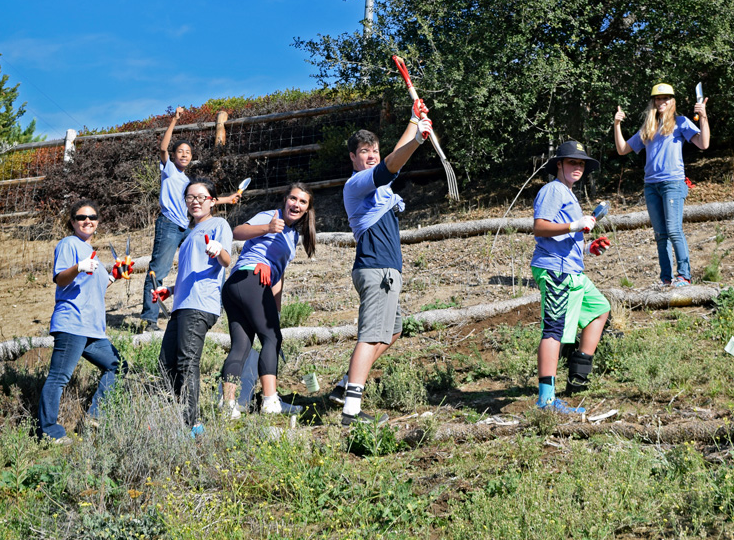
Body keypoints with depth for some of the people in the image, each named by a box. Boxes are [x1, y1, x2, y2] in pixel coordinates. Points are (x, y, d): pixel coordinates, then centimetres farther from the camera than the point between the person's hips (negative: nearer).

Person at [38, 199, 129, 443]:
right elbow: (60, 280, -14)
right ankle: (48, 431, -9)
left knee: (117, 366, 11)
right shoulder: (69, 244, -1)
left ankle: (96, 415, 11)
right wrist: (78, 268, -31)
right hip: (71, 325, -10)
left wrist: (113, 276, 22)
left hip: (93, 328, 10)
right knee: (59, 376, -10)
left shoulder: (90, 251, 26)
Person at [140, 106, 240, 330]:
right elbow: (163, 148, -12)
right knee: (158, 271, -13)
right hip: (169, 225, -8)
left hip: (186, 228, 8)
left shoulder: (188, 181, 24)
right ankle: (149, 318, -17)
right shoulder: (169, 169, 5)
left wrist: (227, 199, 43)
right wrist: (173, 122, -17)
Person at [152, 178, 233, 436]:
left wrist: (218, 252, -32)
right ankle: (177, 418, 10)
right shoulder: (192, 233, 31)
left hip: (201, 305, -9)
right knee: (166, 363, 4)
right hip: (182, 305, 9)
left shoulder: (218, 224, 6)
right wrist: (168, 291, 28)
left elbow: (226, 261, -11)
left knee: (187, 362, -15)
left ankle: (191, 423, -15)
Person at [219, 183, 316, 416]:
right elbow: (238, 232, -16)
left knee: (241, 345, -3)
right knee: (271, 338, -13)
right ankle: (270, 401, -23)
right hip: (250, 278, -9)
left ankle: (227, 404, -14)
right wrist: (267, 228, -35)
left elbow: (278, 273, 32)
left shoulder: (294, 234, 28)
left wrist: (276, 312, 27)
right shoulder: (271, 216, 2)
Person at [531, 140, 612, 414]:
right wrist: (575, 226, -24)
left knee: (600, 308, 22)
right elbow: (539, 227, -18)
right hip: (556, 270, -11)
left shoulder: (568, 195, 27)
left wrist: (587, 248, 20)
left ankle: (579, 373, 19)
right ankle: (546, 398, -23)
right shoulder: (553, 190, -5)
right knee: (554, 329, -16)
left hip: (572, 271, 11)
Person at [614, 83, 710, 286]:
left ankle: (684, 275, -11)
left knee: (674, 230, -14)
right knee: (660, 234, 2)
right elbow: (623, 149, 23)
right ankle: (666, 278, 3)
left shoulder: (680, 122, 7)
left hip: (673, 182, -5)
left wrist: (703, 117, -13)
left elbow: (703, 144, -6)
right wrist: (617, 125, 14)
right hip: (651, 184, 5)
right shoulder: (647, 129, 20)